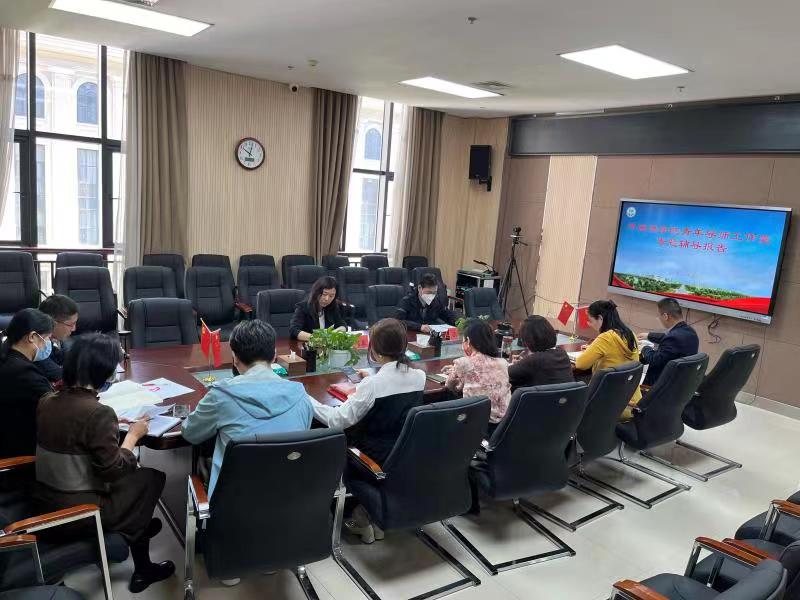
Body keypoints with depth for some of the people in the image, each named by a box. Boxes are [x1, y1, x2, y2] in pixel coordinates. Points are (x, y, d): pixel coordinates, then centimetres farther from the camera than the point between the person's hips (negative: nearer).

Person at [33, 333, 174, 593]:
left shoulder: (46, 402, -2)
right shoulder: (99, 413, -24)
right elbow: (113, 471, -20)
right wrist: (133, 435, -7)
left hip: (44, 503, 7)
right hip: (78, 512, -7)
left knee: (131, 472, 22)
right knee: (152, 478, 13)